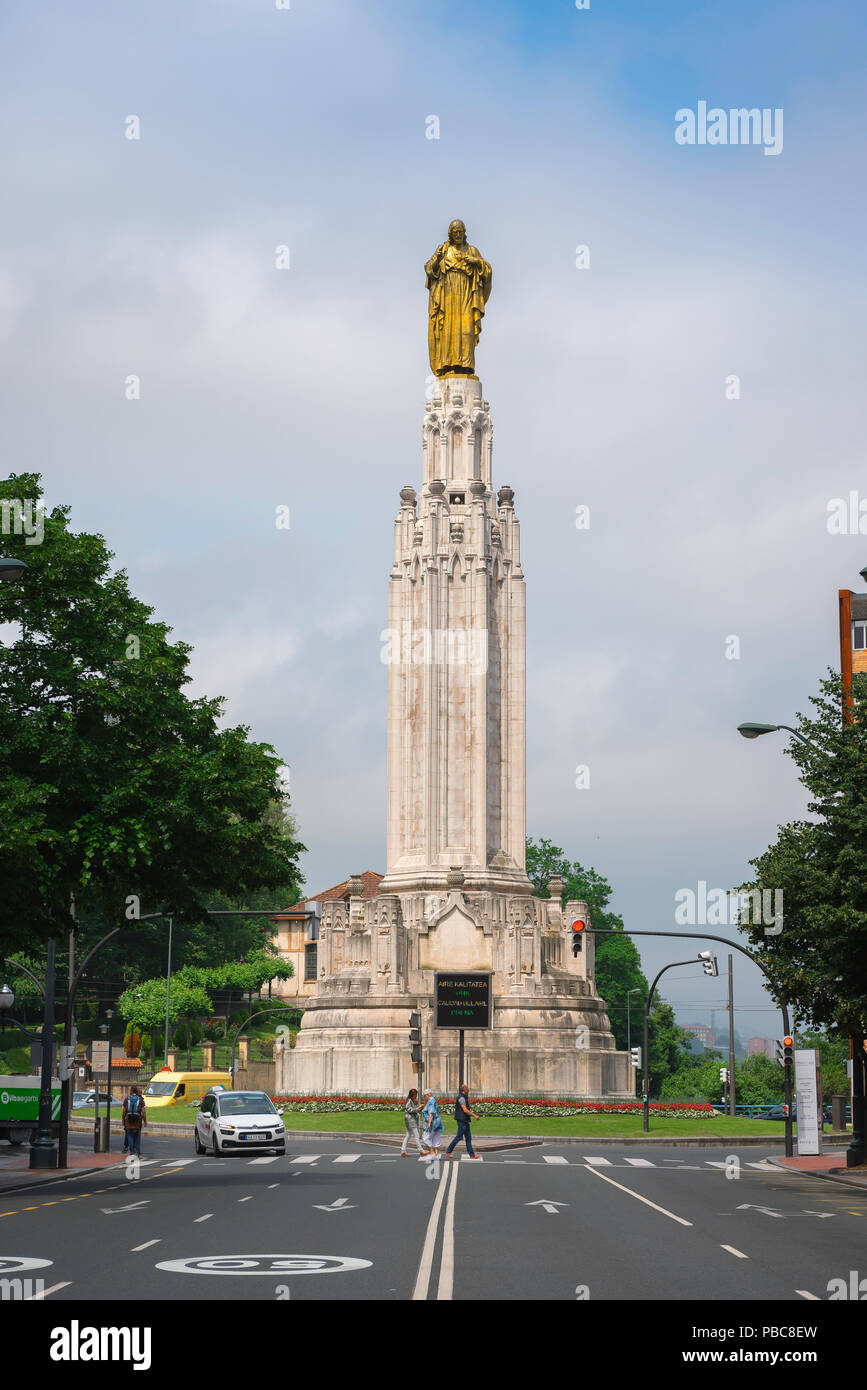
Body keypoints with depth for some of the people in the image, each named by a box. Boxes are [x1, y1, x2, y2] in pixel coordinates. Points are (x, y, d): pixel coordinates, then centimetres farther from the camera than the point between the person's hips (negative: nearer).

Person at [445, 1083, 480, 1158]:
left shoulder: (464, 1097, 16)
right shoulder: (461, 1098, -16)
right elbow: (465, 1110, -21)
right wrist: (474, 1116, -18)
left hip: (465, 1120, 10)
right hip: (462, 1120, -10)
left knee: (468, 1137, 9)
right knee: (459, 1137, -6)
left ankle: (471, 1154, 10)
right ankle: (448, 1151, 2)